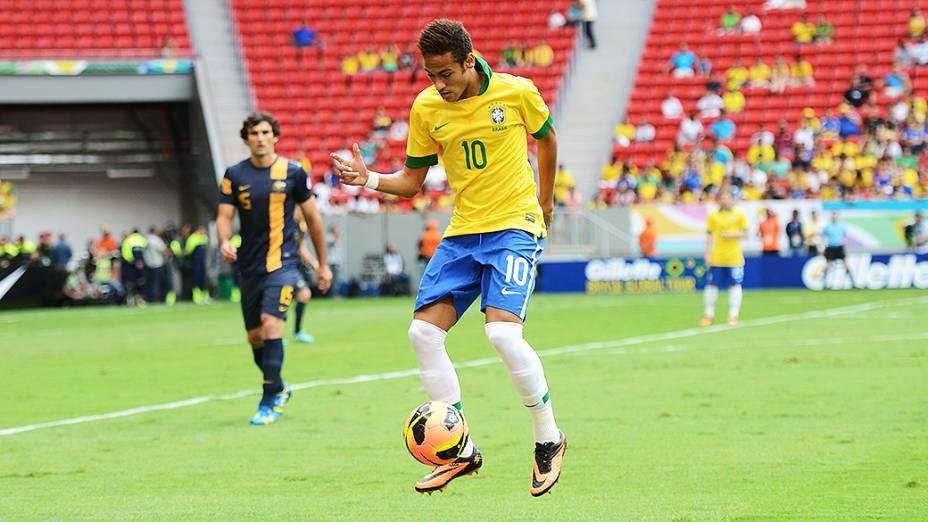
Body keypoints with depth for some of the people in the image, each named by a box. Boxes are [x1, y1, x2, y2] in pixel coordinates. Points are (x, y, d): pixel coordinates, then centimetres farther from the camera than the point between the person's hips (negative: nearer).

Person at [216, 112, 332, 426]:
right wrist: (225, 242, -21)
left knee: (270, 324, -20)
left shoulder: (292, 173, 0)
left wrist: (322, 264, 11)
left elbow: (312, 217, 8)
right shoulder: (235, 175, 4)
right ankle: (279, 389, 33)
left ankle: (268, 403, -15)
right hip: (250, 266, 3)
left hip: (282, 262, -3)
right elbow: (224, 216, 2)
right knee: (254, 336, 8)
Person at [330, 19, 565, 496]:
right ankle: (462, 451, 4)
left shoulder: (517, 93, -8)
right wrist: (370, 179, -10)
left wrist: (543, 203, 17)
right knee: (423, 332, -8)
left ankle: (549, 439, -3)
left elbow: (546, 138, 12)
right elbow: (411, 180, 9)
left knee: (502, 330, -23)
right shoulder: (426, 108, 0)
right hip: (462, 233, 5)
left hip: (514, 226, -5)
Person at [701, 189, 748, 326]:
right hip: (716, 258, 1)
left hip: (734, 257, -1)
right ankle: (708, 315, 11)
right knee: (712, 284, 0)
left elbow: (745, 234, 4)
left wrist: (733, 234, -14)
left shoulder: (739, 215, 3)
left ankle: (733, 316, 8)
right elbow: (709, 236, 6)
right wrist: (708, 254, -1)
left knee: (735, 285, 0)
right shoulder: (713, 215, 5)